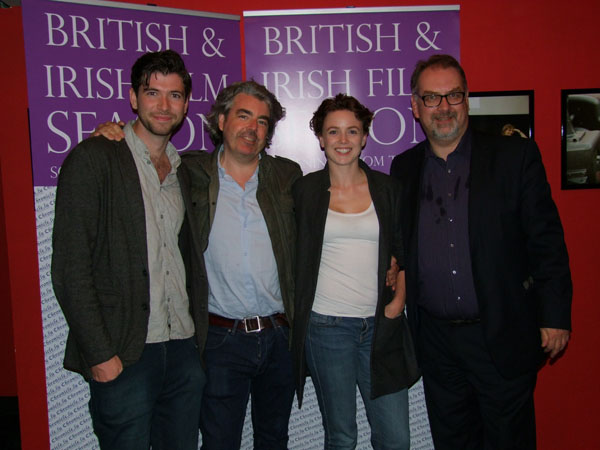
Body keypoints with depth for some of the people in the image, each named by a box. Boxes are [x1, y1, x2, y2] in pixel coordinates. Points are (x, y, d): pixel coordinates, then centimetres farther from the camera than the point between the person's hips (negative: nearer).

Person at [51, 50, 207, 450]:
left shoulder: (184, 170, 13)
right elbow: (70, 267, -11)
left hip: (184, 349, 6)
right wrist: (99, 353, -14)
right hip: (122, 354, -5)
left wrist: (199, 335, 10)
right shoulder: (93, 159, -6)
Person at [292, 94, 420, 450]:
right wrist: (297, 307, -1)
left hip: (380, 325, 2)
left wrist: (398, 301, -1)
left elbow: (405, 253, 11)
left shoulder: (388, 189, 6)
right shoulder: (304, 190, 2)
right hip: (326, 325, -2)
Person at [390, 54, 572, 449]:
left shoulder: (516, 156, -5)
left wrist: (555, 317, -7)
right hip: (435, 339, 3)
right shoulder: (404, 168, 6)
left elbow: (547, 240, -5)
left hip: (503, 336, -3)